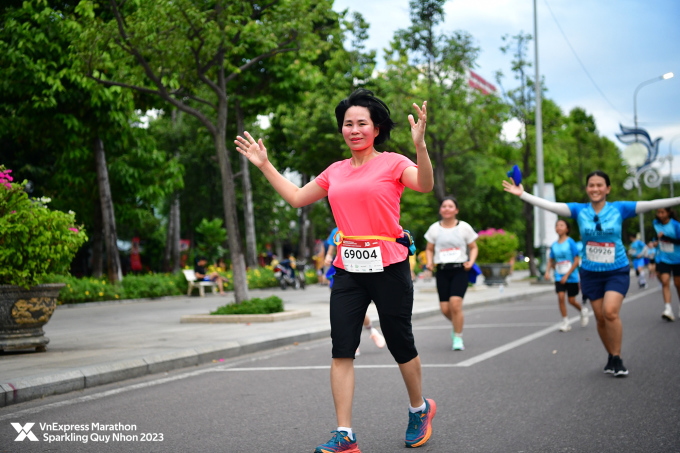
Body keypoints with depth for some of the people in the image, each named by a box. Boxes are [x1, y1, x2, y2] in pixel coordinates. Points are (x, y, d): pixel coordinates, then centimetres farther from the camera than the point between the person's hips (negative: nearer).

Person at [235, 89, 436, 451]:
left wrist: (420, 145, -36)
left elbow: (425, 185, -21)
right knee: (341, 349, -4)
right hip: (347, 267, 4)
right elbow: (296, 197, 23)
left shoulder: (392, 162, -2)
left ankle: (419, 409, 32)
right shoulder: (335, 172, 13)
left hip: (387, 265, -4)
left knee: (400, 344, 6)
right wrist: (264, 165, 21)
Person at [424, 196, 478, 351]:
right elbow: (429, 249, 17)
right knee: (445, 308, -3)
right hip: (442, 271, 2)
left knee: (455, 302, -19)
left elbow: (473, 247, 11)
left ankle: (458, 338, -4)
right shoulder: (434, 228, 8)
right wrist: (430, 262, -2)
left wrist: (471, 261, -7)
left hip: (460, 270, -2)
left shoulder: (464, 227, 3)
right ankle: (457, 323, 33)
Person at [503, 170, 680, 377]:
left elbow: (650, 205, -8)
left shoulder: (619, 209, -5)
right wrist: (522, 194, -14)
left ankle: (617, 359, -5)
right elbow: (550, 205, -7)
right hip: (591, 273, 2)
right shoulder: (579, 210, -2)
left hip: (617, 271, -2)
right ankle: (611, 357, 24)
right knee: (600, 318, 5)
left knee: (610, 312, -20)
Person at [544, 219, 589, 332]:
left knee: (571, 300, 3)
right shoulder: (554, 245, 4)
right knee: (560, 297, -12)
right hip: (559, 277, 3)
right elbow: (551, 260, 14)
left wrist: (567, 275, -15)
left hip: (572, 277, -3)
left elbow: (576, 261, -11)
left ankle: (583, 311, 35)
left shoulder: (571, 242, -10)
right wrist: (547, 271, -5)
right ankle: (565, 322, -2)